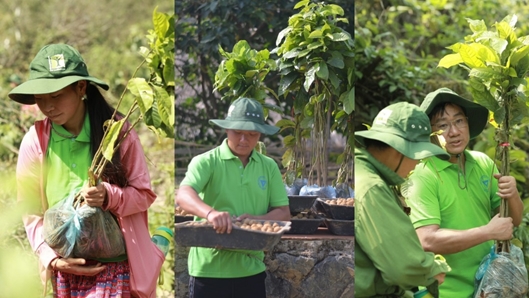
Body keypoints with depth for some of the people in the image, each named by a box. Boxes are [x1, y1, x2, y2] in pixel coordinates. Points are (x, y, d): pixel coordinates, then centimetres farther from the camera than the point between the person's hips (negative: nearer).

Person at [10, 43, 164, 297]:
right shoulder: (35, 140, -1)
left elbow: (144, 195, 1)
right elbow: (31, 211, 3)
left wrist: (109, 197, -19)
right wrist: (51, 257, -10)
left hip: (112, 266, -2)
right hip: (63, 269, 2)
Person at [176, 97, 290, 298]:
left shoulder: (269, 167, 8)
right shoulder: (206, 162, -5)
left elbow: (283, 213, 5)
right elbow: (183, 196, -22)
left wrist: (256, 220, -16)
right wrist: (210, 213, -42)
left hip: (251, 269, 4)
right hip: (209, 269, -4)